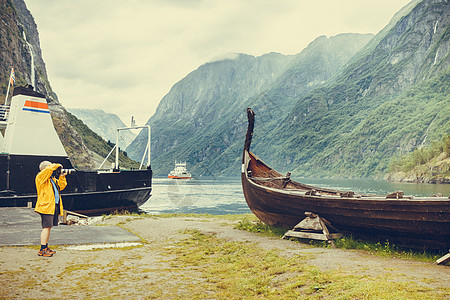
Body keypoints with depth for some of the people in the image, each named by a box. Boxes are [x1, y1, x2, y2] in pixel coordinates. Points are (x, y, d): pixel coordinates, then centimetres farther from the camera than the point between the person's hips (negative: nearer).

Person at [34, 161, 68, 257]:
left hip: (54, 205, 8)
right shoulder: (40, 177, -5)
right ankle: (42, 250, -8)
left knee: (49, 227, 12)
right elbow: (49, 169, -21)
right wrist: (57, 166, -6)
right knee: (47, 227, -11)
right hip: (46, 206, -8)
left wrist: (61, 177, 10)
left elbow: (61, 187, 22)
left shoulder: (52, 178, 19)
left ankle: (46, 247, 20)